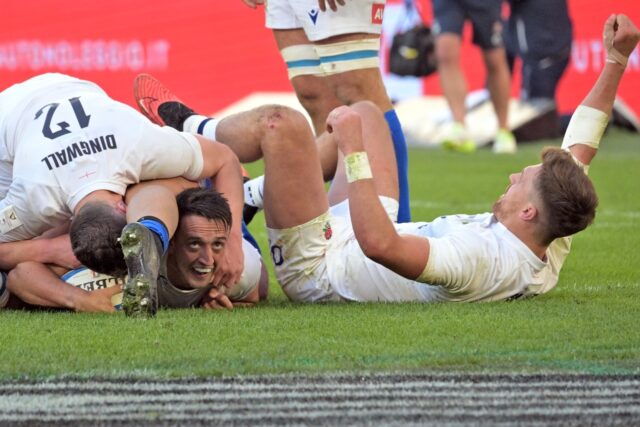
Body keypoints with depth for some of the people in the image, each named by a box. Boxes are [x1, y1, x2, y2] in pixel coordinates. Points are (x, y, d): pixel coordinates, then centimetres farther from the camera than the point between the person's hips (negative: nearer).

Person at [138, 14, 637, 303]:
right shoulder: (551, 250, -13)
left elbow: (381, 245, -51)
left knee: (282, 123, -16)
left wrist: (354, 151, -43)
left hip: (316, 265, -9)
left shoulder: (484, 257, -39)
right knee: (363, 112, 18)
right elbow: (580, 149, 0)